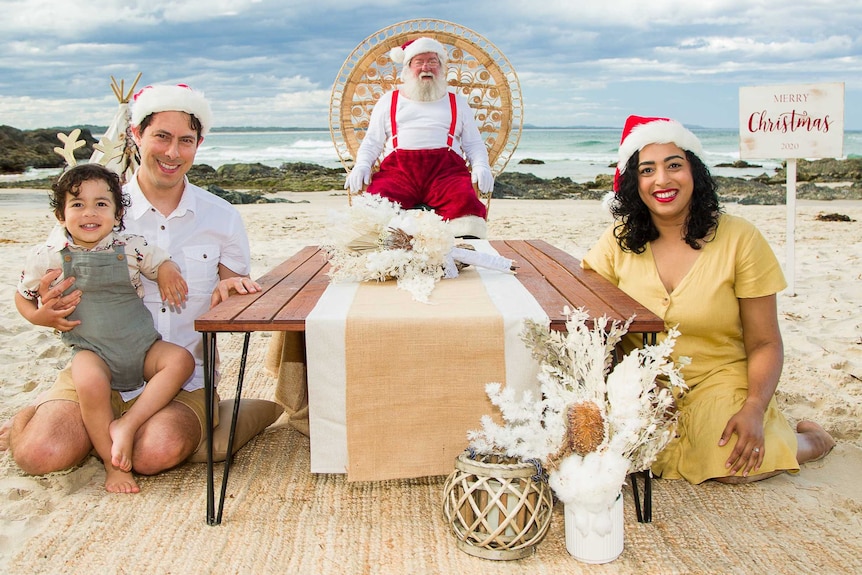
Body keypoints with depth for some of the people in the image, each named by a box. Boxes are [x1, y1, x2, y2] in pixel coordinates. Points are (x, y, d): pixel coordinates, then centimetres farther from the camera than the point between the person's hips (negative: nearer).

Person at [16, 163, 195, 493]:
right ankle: (112, 462, -15)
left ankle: (128, 424, -19)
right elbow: (23, 296, 14)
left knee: (181, 360, -21)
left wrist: (167, 274, -9)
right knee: (90, 384, -33)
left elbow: (163, 264, 14)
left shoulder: (131, 248, -2)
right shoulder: (48, 258, -3)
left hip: (142, 346, 3)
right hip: (92, 351, -2)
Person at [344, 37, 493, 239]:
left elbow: (474, 144, 22)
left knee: (465, 200, -35)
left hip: (446, 168, 0)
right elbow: (372, 142, 21)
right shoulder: (389, 101, 27)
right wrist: (362, 165, -1)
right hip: (398, 167, 0)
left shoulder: (457, 103, 28)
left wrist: (481, 166, 0)